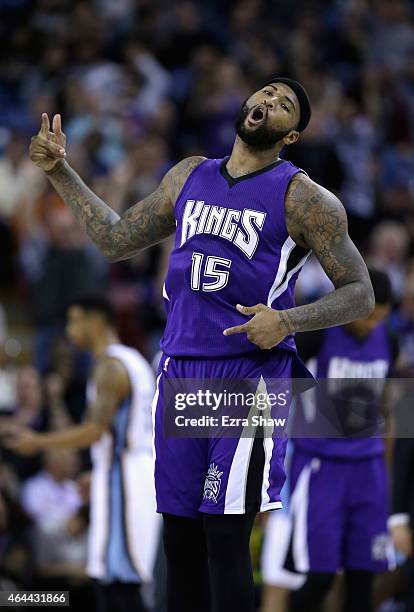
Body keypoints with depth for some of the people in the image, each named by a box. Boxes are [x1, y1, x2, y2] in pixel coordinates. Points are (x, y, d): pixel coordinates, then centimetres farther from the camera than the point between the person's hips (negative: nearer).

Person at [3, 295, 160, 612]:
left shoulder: (110, 366, -13)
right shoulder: (135, 361, 18)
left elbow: (96, 430, -21)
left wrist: (38, 442, -13)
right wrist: (100, 472, 26)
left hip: (122, 479, -10)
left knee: (122, 583, -10)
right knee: (106, 581, 12)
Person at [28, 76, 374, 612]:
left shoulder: (301, 197, -2)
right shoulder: (189, 177, 15)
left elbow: (360, 294, -3)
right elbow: (116, 240, 25)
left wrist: (288, 321, -19)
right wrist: (60, 172, 19)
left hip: (249, 374, -5)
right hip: (179, 373, 5)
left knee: (225, 536, -11)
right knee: (179, 535, 6)